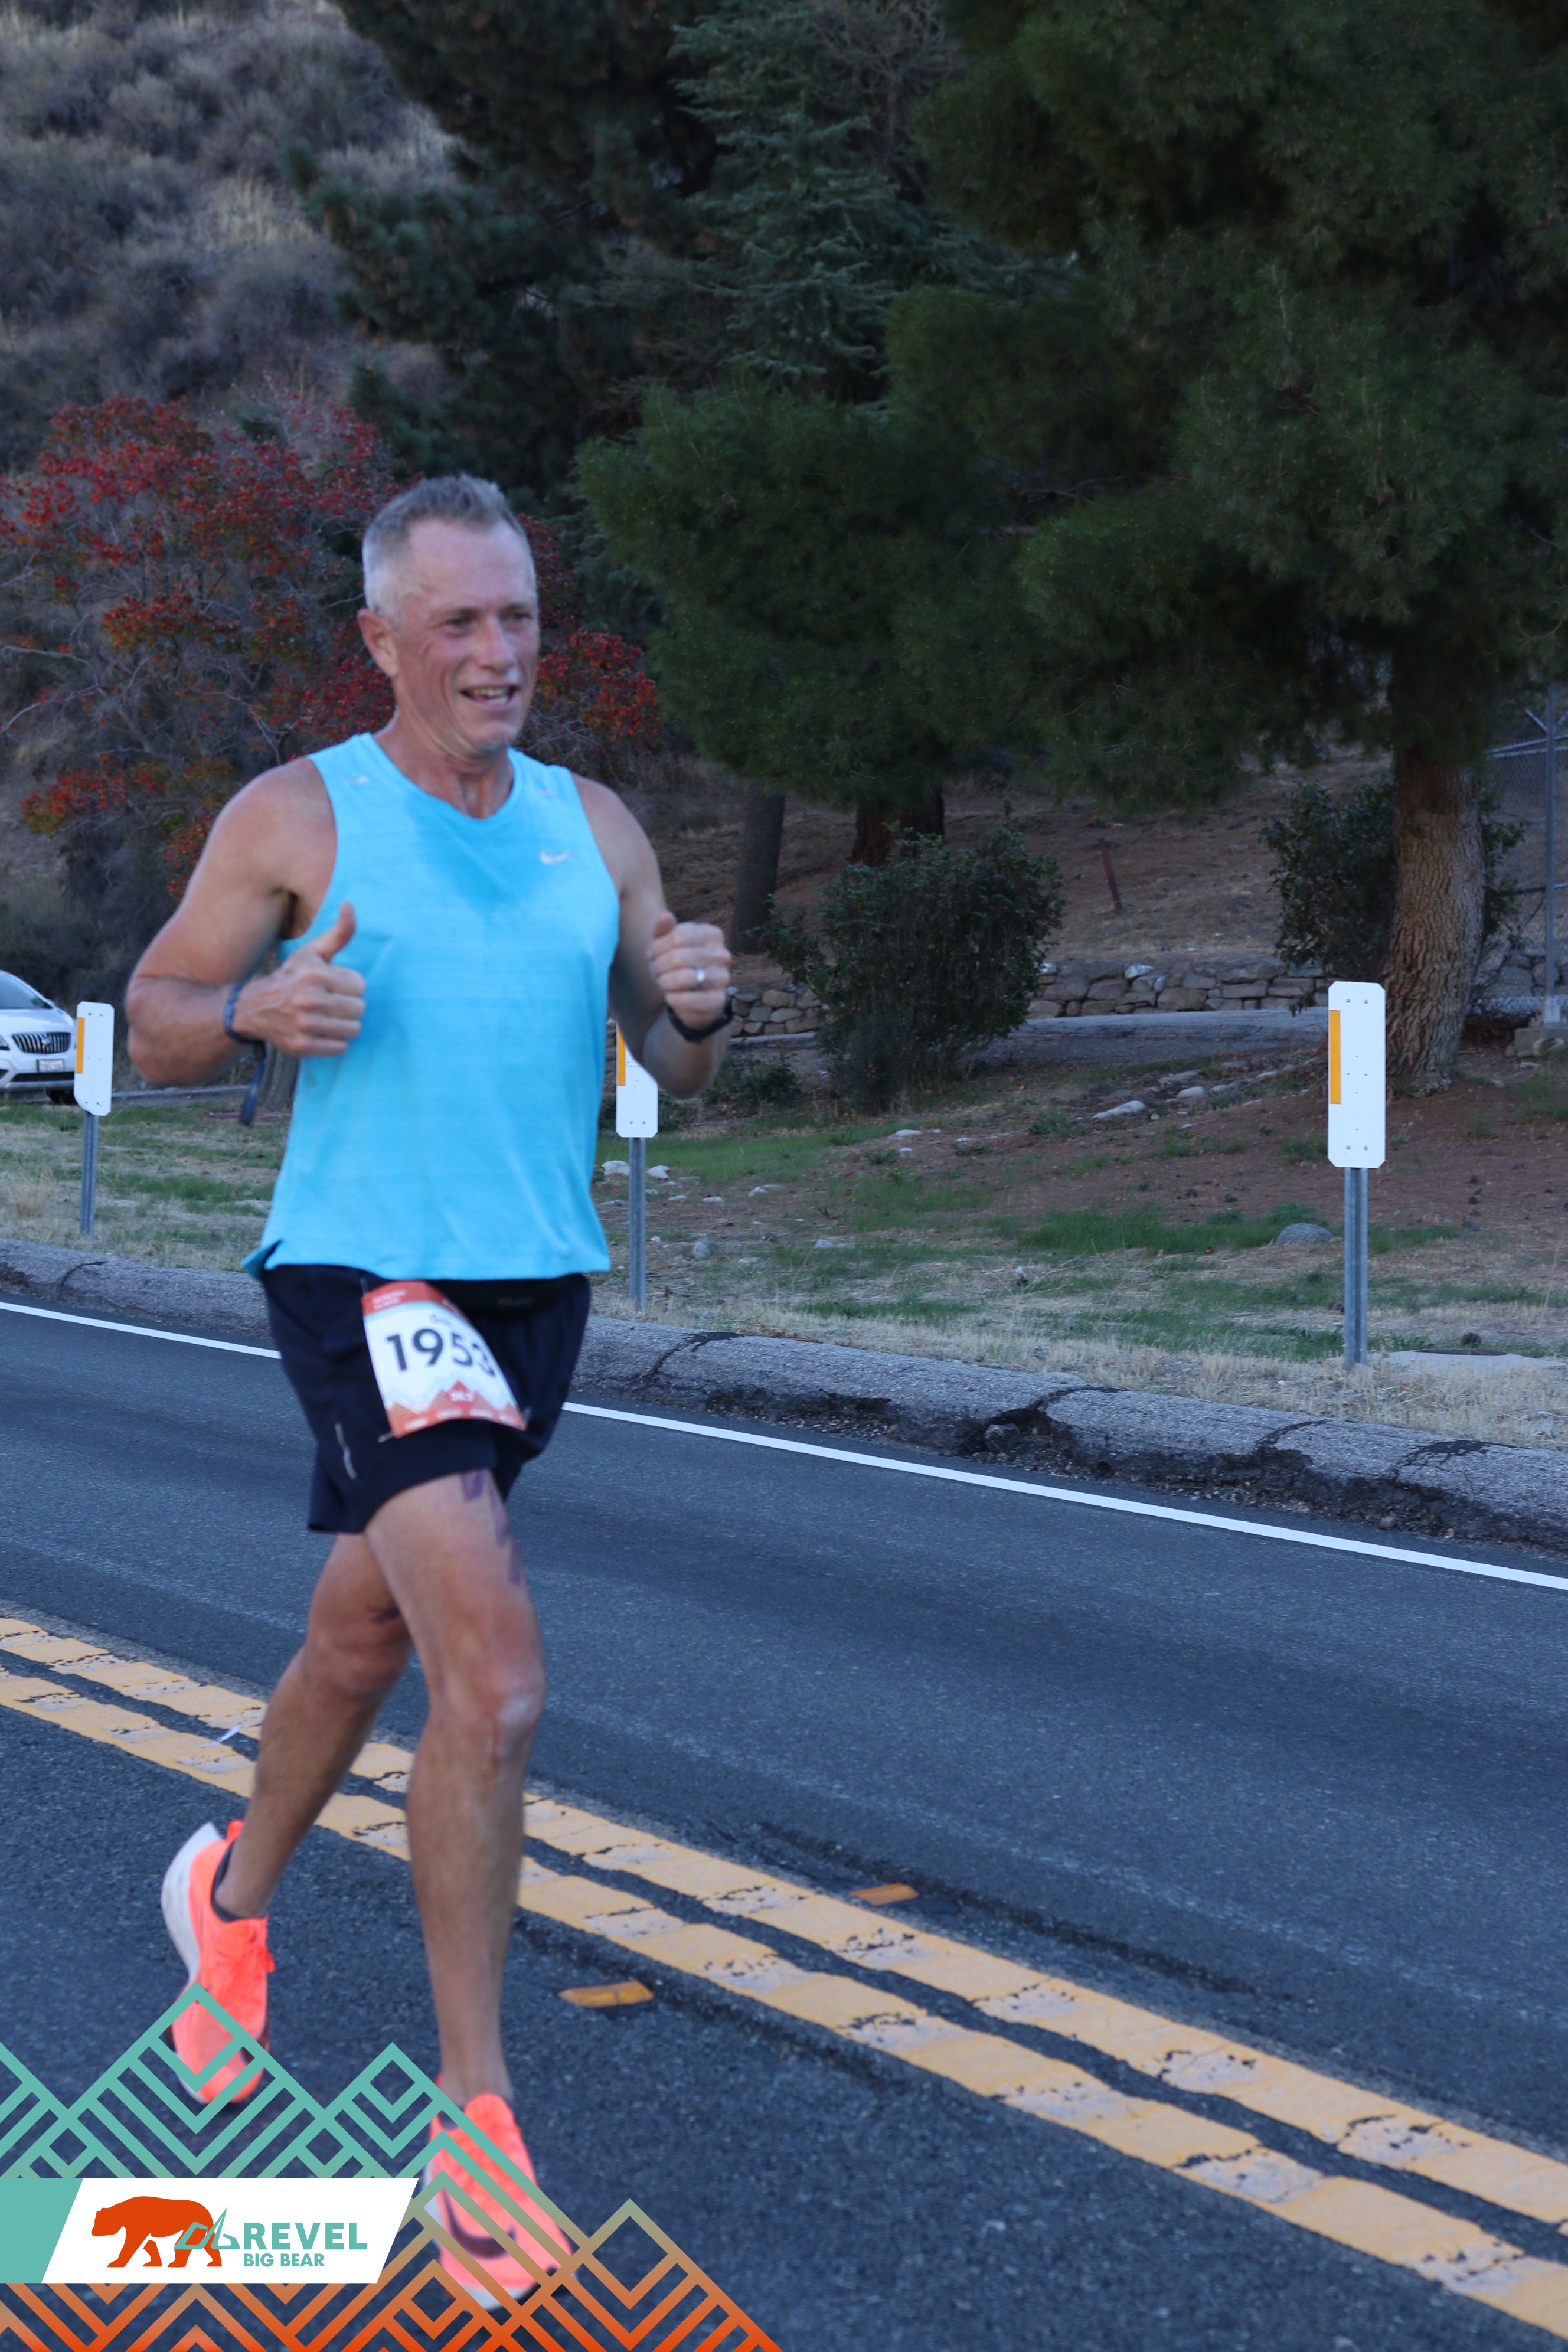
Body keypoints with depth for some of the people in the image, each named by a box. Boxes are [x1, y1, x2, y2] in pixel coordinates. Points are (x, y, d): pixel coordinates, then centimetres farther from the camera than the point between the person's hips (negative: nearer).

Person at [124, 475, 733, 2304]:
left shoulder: (593, 828, 8)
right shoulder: (297, 818, -4)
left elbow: (675, 1071, 11)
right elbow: (153, 1026, 1)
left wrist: (698, 1005, -12)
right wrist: (258, 1007, -20)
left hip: (538, 1282, 6)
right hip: (362, 1275, -5)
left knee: (366, 1638, 23)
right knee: (496, 1678, -19)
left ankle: (232, 1894, 51)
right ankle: (474, 2112, -6)